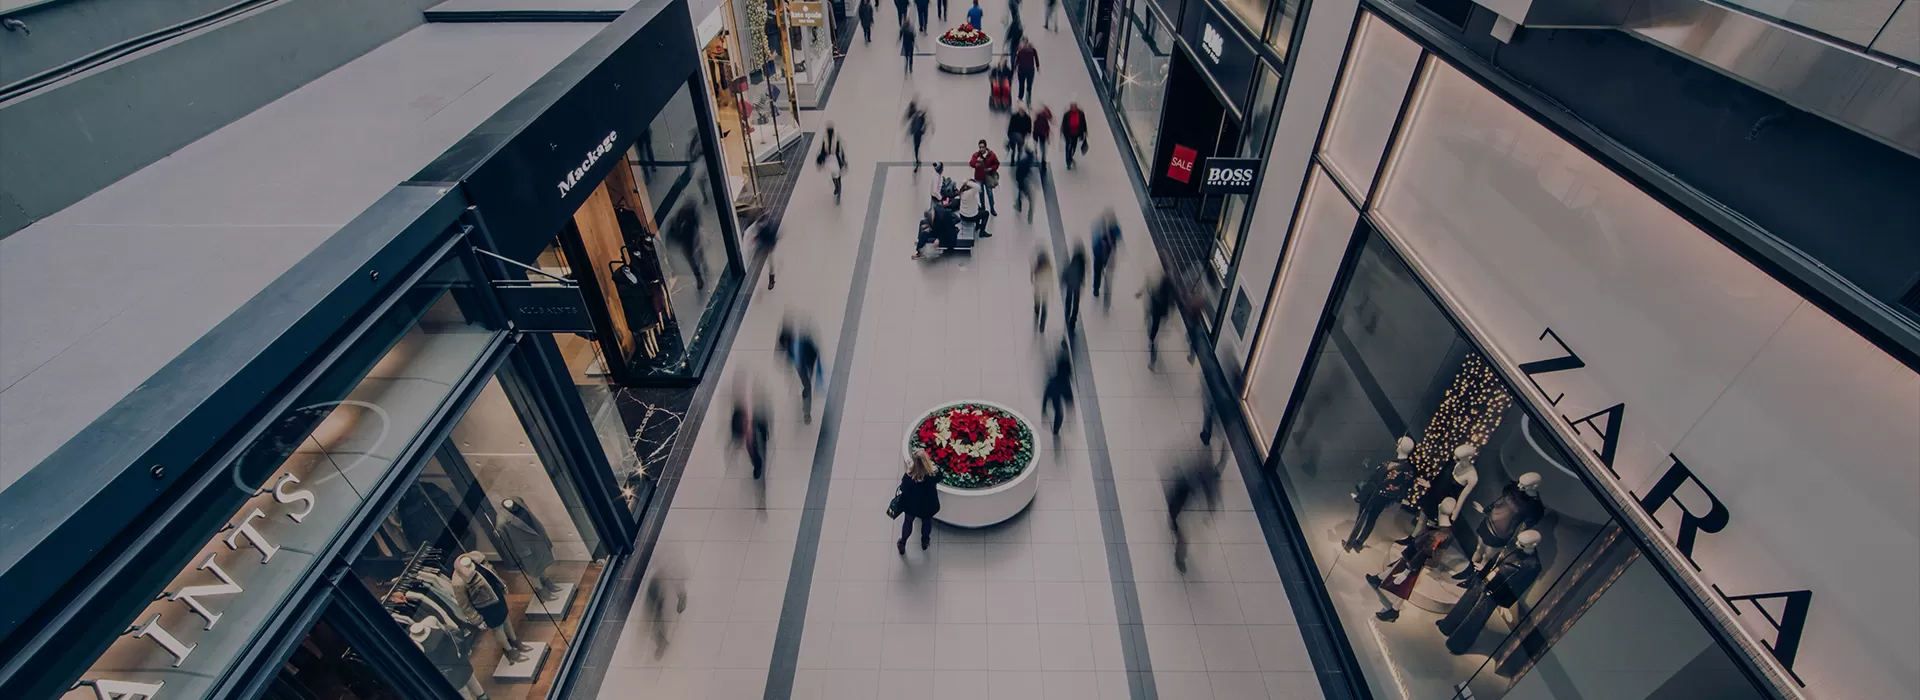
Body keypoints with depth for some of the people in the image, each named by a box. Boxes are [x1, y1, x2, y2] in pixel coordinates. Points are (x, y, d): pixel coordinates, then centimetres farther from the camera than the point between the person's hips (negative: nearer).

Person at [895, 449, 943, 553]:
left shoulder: (909, 476, -37)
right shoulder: (934, 473, -33)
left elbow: (903, 489, -16)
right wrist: (929, 463, -5)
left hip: (912, 505, -1)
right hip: (928, 505, 1)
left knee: (908, 522, 29)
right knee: (927, 521, 32)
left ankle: (902, 545, 52)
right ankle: (925, 541, 58)